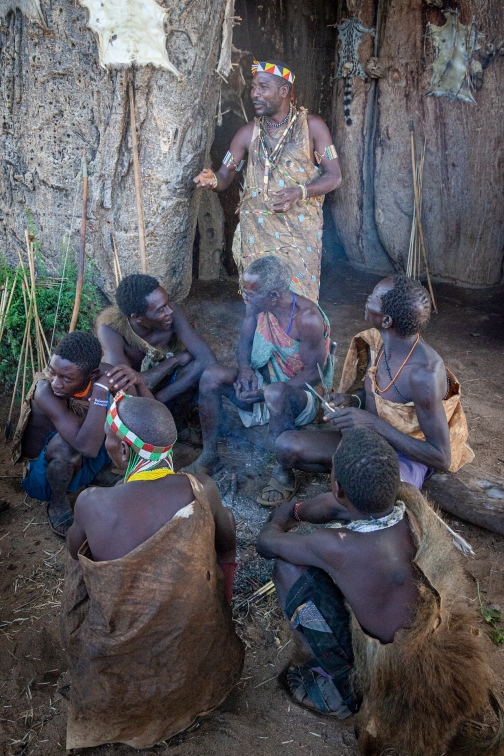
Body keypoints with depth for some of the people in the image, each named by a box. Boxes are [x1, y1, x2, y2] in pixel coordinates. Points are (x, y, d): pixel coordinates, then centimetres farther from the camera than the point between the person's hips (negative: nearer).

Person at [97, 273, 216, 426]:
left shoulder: (173, 313, -27)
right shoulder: (110, 329, -33)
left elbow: (207, 359, -33)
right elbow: (128, 386, -40)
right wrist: (175, 359, -28)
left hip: (167, 381, 2)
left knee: (203, 365, -28)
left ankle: (175, 424, -5)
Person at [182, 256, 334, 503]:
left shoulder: (307, 318, -26)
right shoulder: (256, 304, -8)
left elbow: (313, 373, -21)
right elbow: (245, 339, 6)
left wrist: (263, 392, -28)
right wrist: (245, 369, -17)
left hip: (300, 392, -6)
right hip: (263, 380, 6)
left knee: (275, 393, -41)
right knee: (212, 375, -19)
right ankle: (209, 455, -6)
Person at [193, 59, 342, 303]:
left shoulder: (312, 125, -1)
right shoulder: (249, 132, 6)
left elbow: (334, 176, -3)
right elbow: (225, 176, 6)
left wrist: (300, 192, -21)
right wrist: (212, 179, -19)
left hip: (301, 227, -1)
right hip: (258, 228, 2)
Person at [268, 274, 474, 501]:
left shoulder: (424, 374, -30)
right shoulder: (377, 342, -6)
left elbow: (442, 458, -26)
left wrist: (374, 423, -31)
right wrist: (351, 400, -10)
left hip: (405, 456, -6)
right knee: (286, 445, -13)